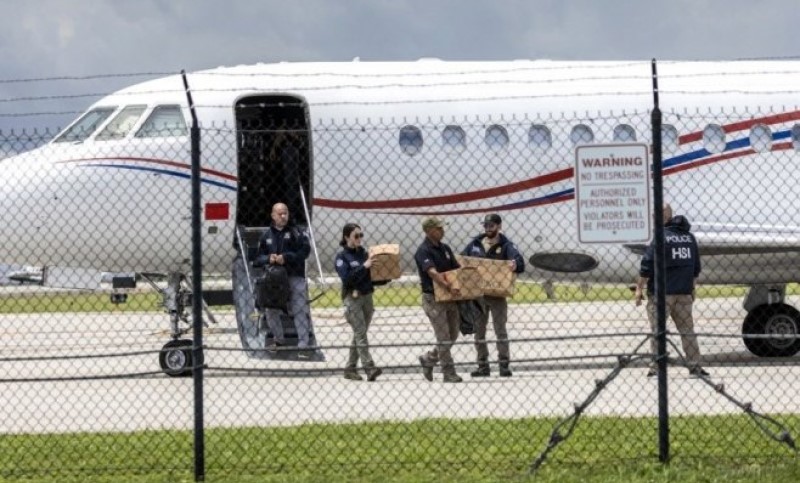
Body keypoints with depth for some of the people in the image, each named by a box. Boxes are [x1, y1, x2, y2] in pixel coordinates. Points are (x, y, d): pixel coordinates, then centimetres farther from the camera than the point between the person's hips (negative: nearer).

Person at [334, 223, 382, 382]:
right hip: (352, 297, -6)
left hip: (367, 296, 6)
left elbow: (372, 276, 14)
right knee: (360, 334, -12)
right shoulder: (342, 257, -4)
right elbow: (346, 278, -17)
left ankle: (350, 369, 15)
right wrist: (364, 266, -23)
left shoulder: (364, 253, 12)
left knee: (359, 335, 8)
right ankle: (369, 368, -19)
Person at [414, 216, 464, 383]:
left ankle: (428, 359, 28)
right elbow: (432, 273, -28)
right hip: (433, 298, -8)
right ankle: (449, 374, 0)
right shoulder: (423, 252, -14)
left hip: (450, 297, 8)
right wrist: (448, 286, -41)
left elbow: (457, 268, 12)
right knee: (444, 338, -6)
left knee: (452, 336, 11)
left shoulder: (445, 248, 11)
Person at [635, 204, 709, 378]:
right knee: (687, 330, 12)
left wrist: (639, 288, -7)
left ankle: (656, 367, -3)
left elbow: (647, 266, -14)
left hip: (661, 292, -6)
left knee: (657, 330, 0)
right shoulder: (689, 237, 10)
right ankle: (695, 366, 10)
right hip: (684, 292, 6)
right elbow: (696, 267, 18)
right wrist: (691, 288, 27)